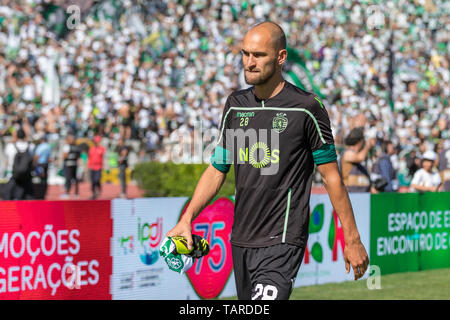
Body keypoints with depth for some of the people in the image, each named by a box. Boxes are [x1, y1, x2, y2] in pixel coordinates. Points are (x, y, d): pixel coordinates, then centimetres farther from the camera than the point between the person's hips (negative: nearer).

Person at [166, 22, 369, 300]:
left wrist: (352, 240, -2)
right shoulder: (236, 105, 10)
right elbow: (217, 169, 17)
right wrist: (187, 219, 6)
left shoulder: (306, 108, -6)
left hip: (282, 243, -6)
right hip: (241, 241, 6)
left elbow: (331, 177, -3)